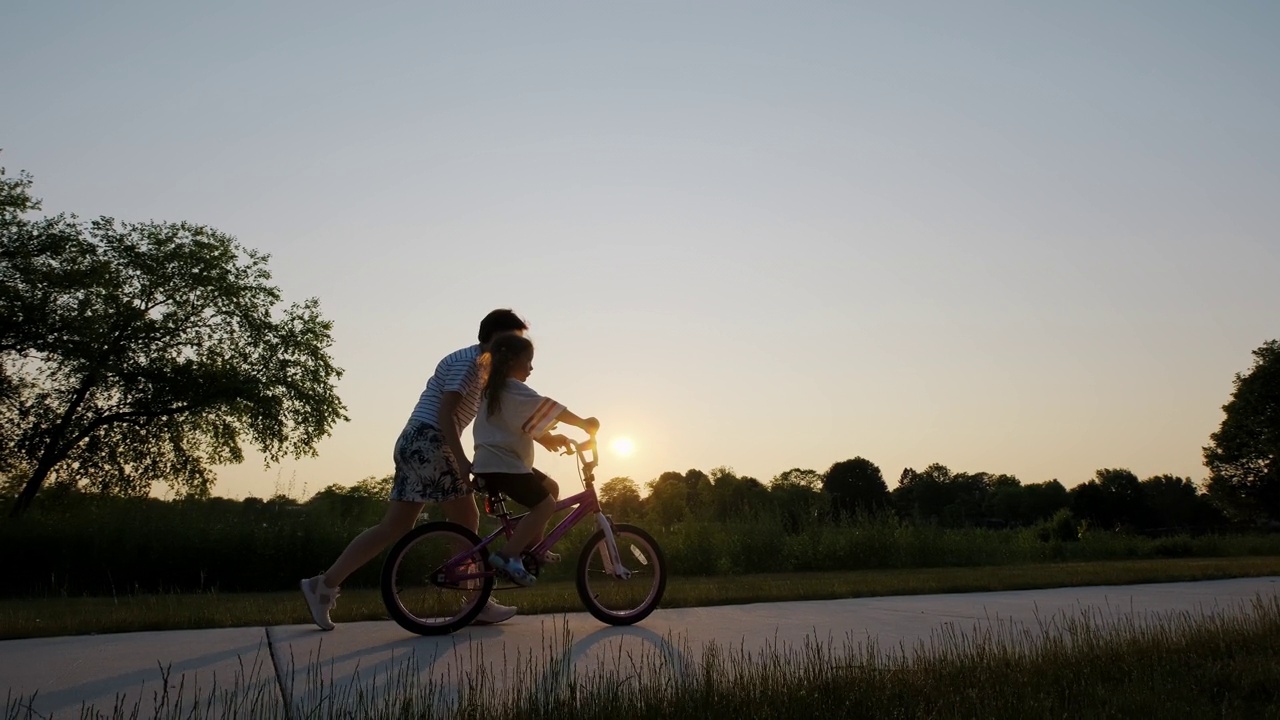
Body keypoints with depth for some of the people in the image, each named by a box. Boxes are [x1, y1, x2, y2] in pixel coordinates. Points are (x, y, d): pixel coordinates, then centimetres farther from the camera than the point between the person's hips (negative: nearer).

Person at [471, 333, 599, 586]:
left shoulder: (496, 388, 19)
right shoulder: (513, 388, -14)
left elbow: (528, 425, 20)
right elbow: (549, 408, -19)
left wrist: (549, 438, 12)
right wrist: (584, 424, -13)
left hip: (498, 460, 11)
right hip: (500, 463, -11)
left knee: (550, 488, 15)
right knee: (545, 504, -15)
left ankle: (531, 546, 17)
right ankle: (507, 556, -18)